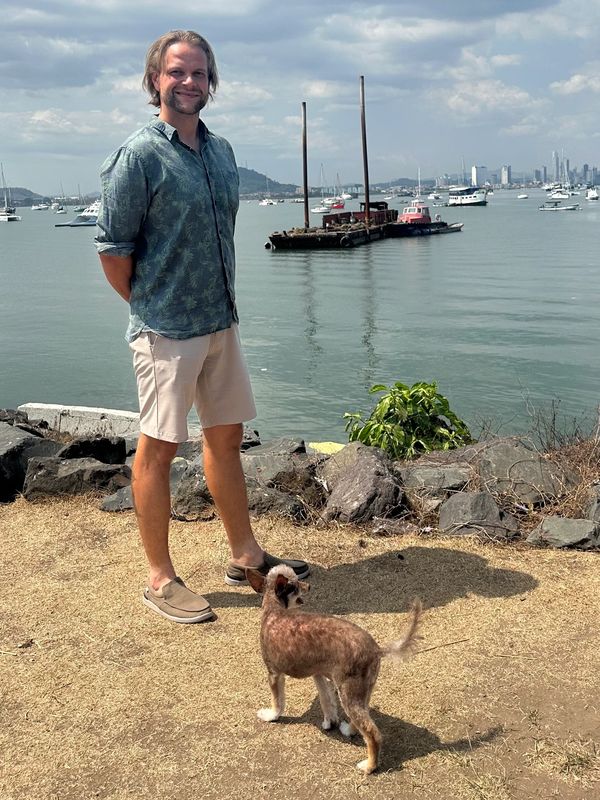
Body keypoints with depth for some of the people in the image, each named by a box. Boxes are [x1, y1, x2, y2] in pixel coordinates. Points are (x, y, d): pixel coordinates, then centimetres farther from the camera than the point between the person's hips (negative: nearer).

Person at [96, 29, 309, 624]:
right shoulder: (139, 155, -11)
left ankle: (245, 556, 28)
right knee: (158, 448, 1)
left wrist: (221, 303, 12)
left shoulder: (221, 151, 10)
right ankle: (160, 579, 13)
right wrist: (147, 307, -3)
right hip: (165, 330, -7)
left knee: (226, 436, 14)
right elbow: (112, 246, -10)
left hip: (221, 323, 7)